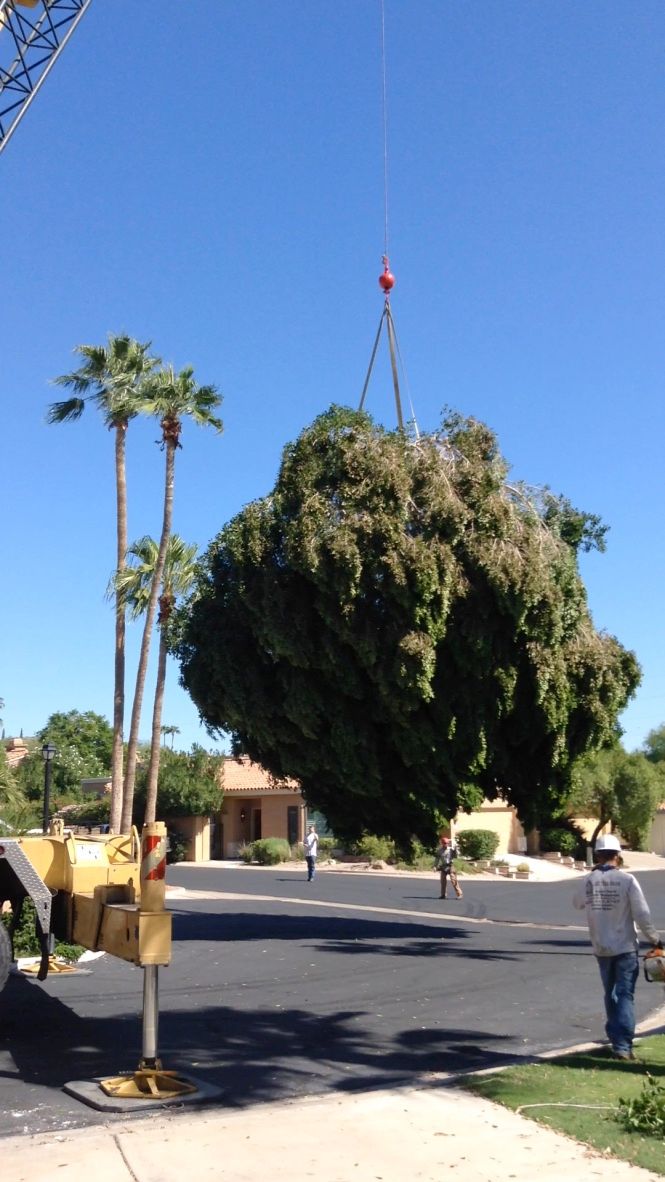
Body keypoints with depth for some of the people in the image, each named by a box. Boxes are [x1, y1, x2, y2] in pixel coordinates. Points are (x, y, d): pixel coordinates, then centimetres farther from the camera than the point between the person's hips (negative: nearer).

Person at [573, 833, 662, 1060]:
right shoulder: (627, 880, -13)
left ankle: (616, 1040, 27)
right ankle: (623, 1045, -7)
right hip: (625, 947, -3)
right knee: (625, 996, 0)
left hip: (601, 948, 3)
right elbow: (642, 914, -14)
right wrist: (654, 939, -1)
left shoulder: (588, 881, -4)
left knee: (611, 995, 18)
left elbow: (577, 903, 16)